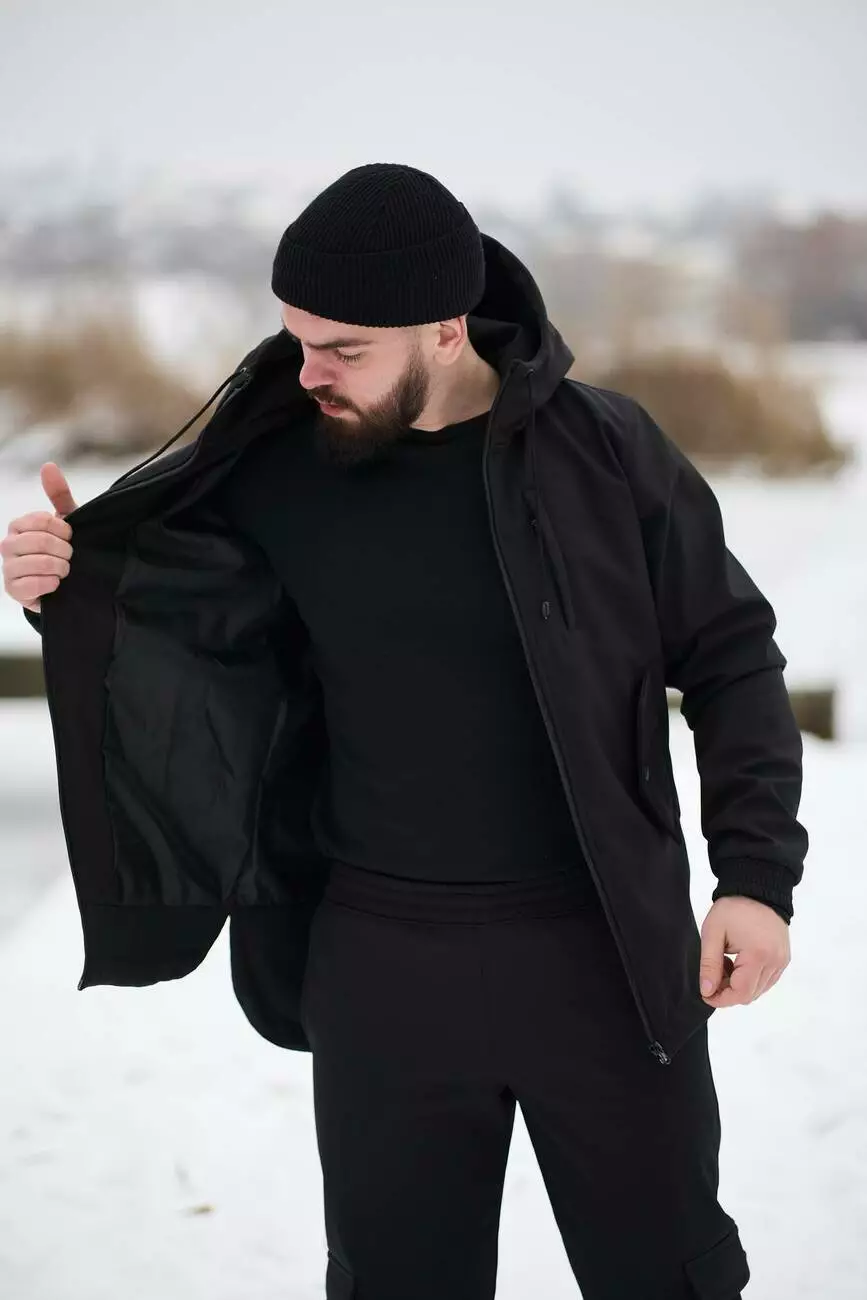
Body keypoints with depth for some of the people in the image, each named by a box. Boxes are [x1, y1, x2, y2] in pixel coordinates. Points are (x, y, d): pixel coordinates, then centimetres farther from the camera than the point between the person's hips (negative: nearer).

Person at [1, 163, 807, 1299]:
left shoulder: (603, 448, -8)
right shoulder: (280, 470, -4)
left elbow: (731, 660, 0)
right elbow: (179, 632, 9)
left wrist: (758, 874, -8)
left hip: (607, 950, -1)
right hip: (383, 964, 2)